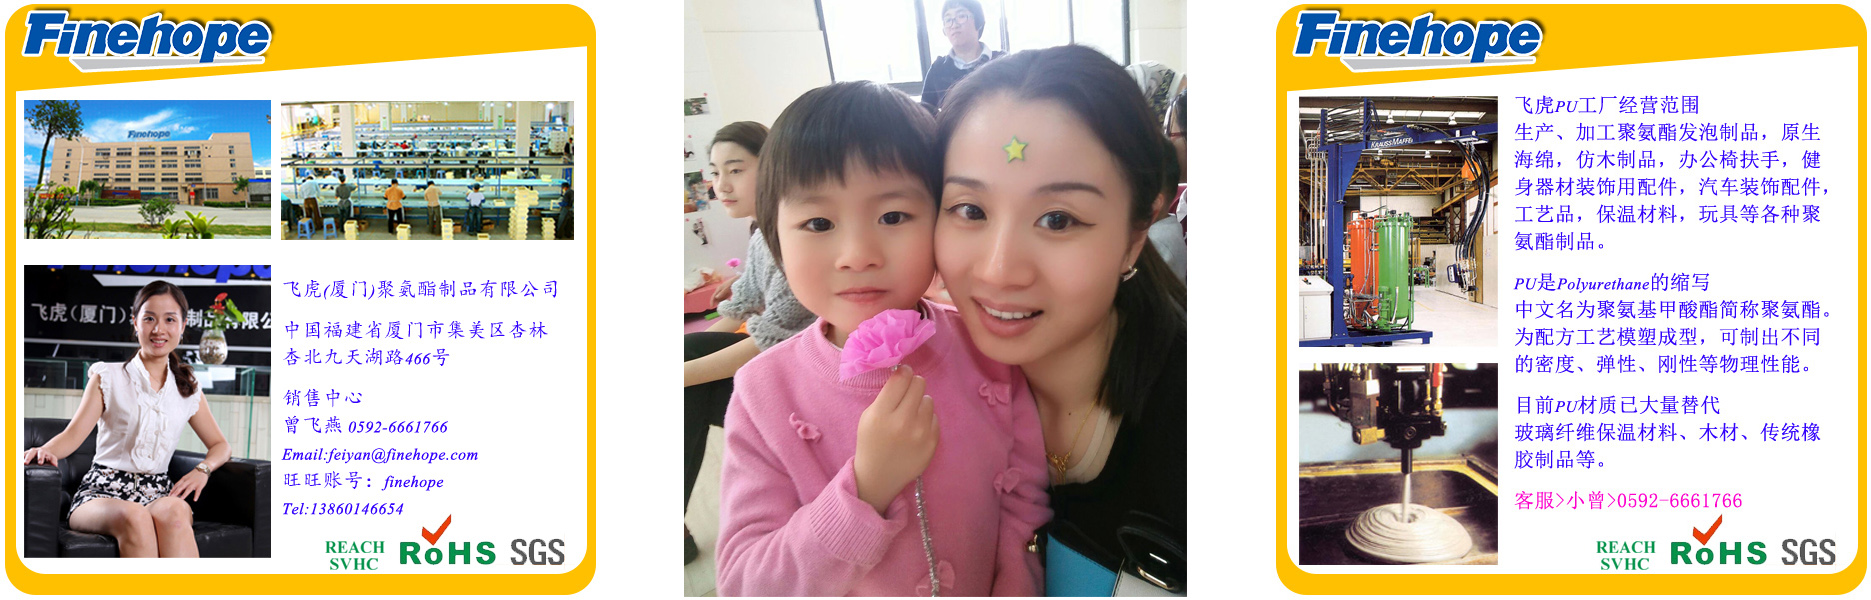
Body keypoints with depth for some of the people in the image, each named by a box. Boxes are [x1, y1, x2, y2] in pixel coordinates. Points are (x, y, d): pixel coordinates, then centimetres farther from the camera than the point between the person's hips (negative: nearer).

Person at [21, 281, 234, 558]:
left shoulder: (188, 389, 18)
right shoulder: (108, 377, 11)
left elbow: (219, 445, 25)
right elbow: (74, 434, 0)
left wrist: (202, 470, 1)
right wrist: (46, 451, -24)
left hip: (157, 493, 1)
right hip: (102, 492, -1)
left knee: (173, 512, -39)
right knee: (133, 516, -40)